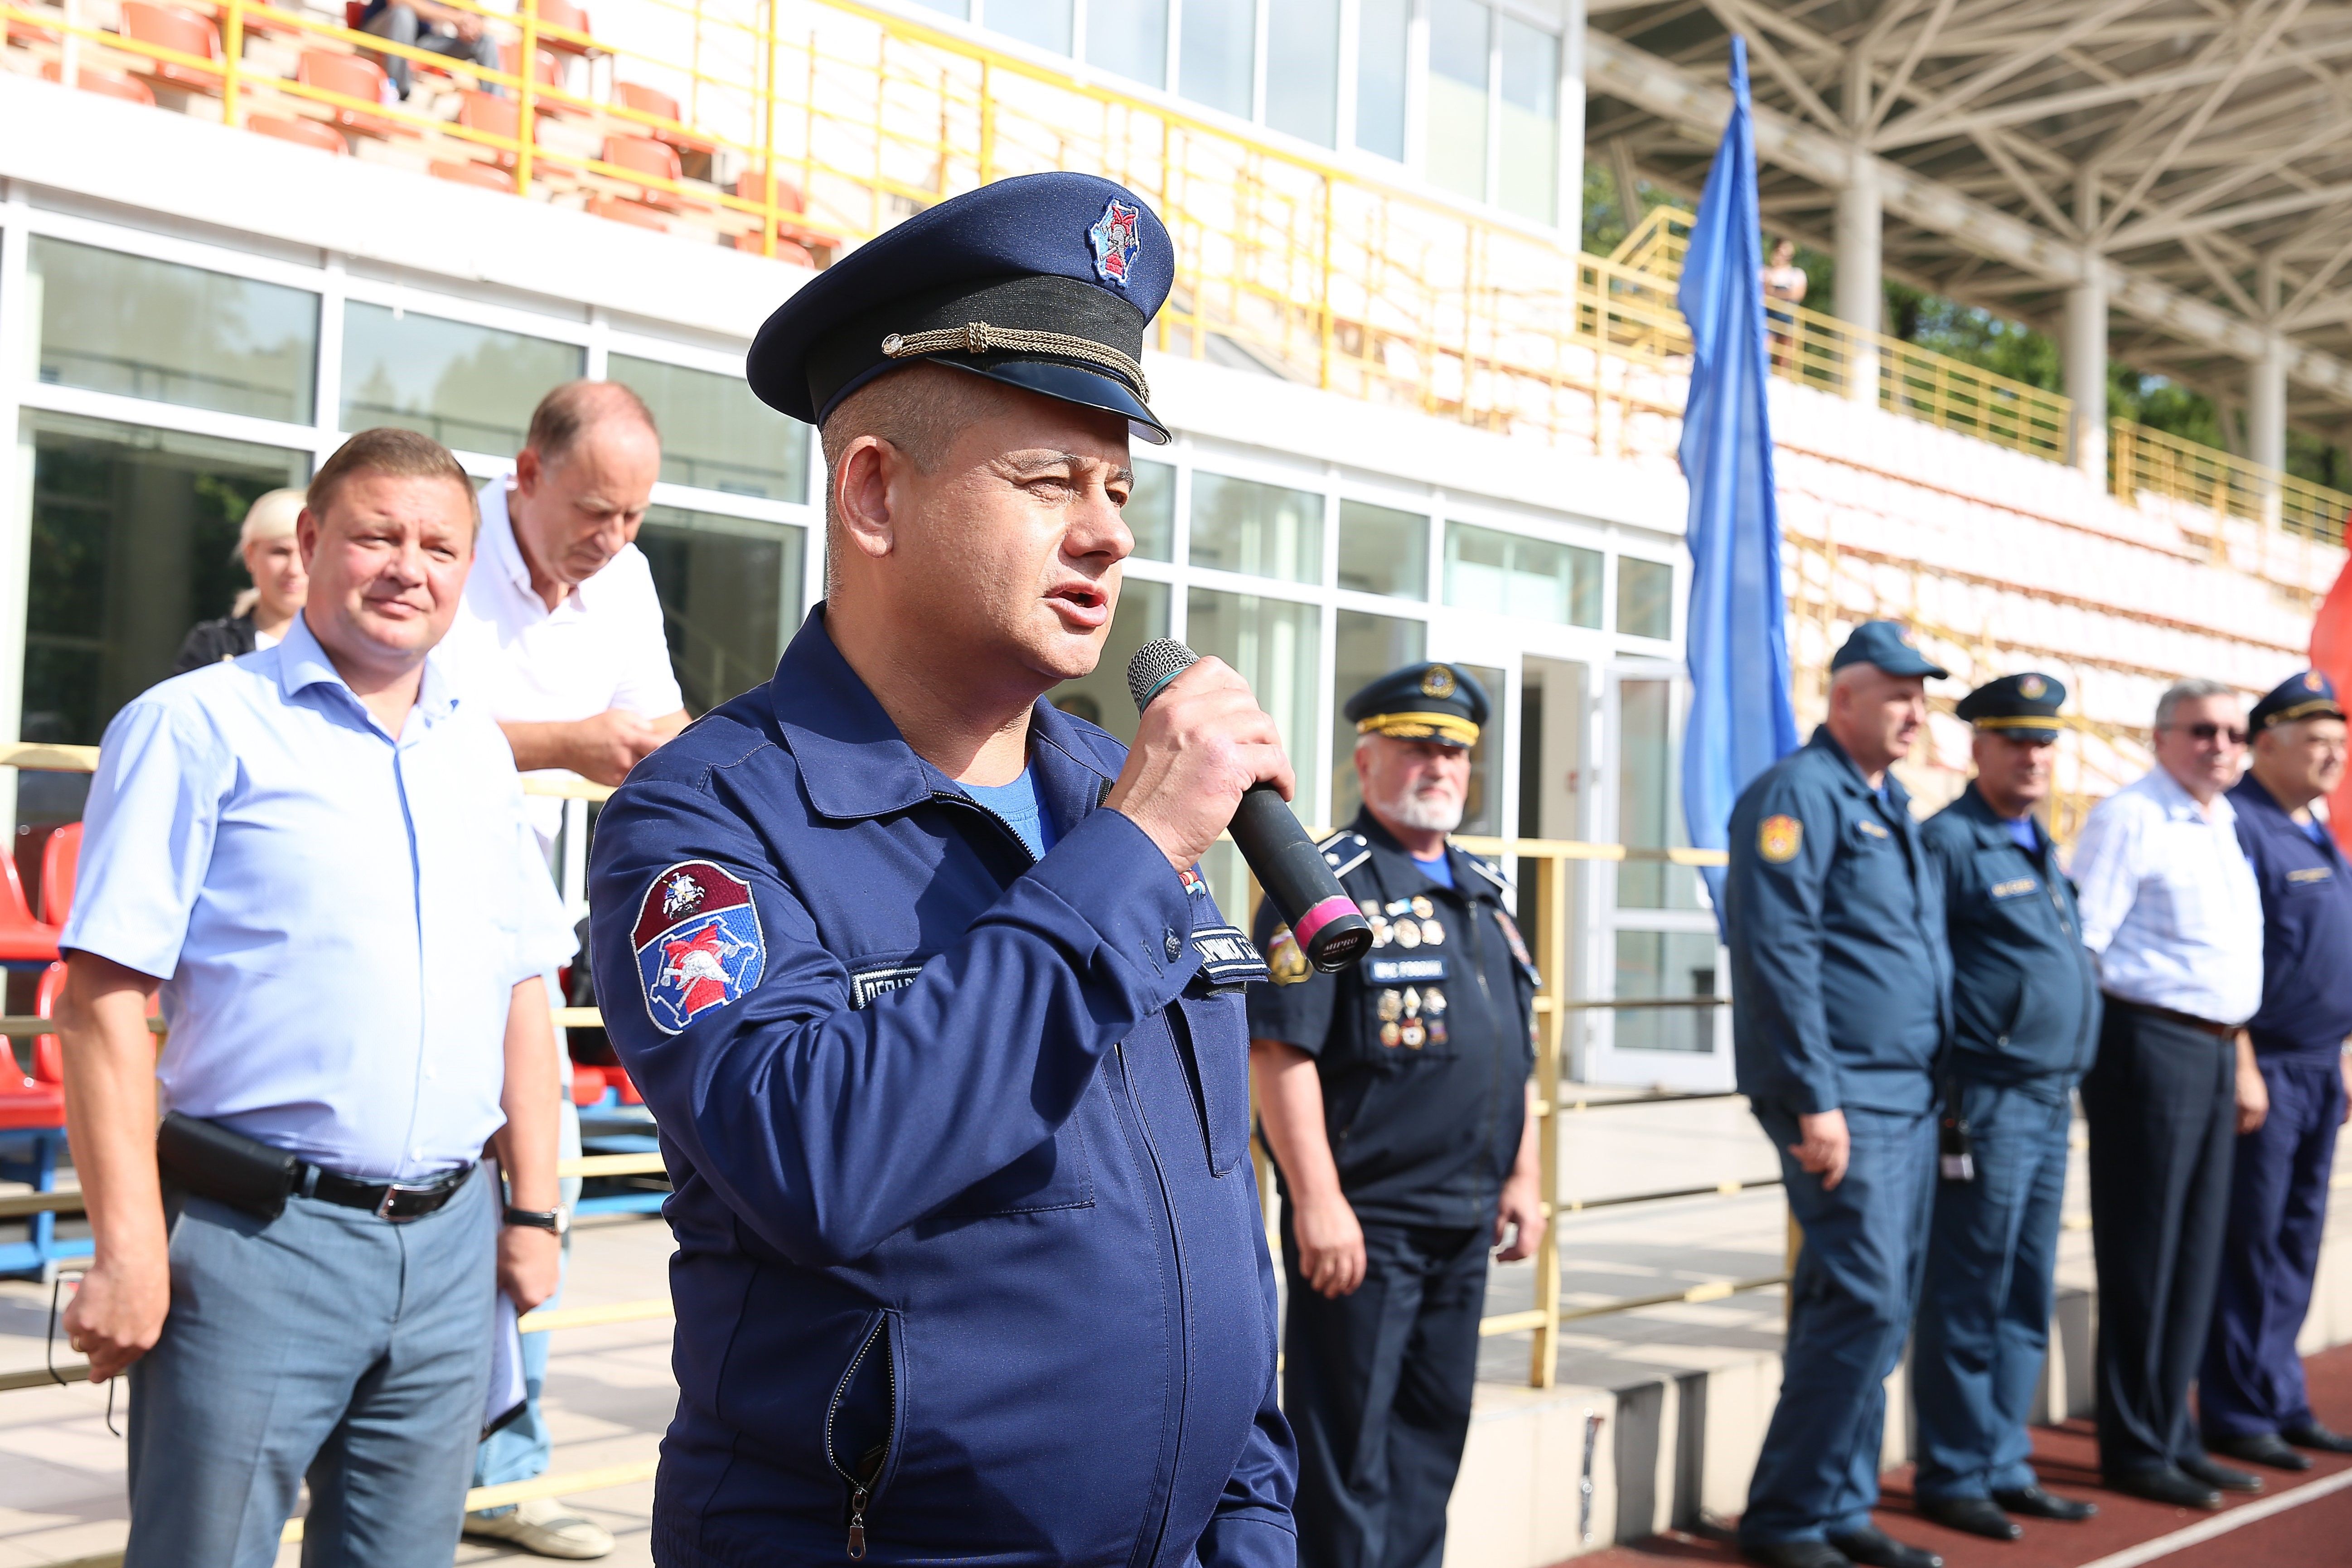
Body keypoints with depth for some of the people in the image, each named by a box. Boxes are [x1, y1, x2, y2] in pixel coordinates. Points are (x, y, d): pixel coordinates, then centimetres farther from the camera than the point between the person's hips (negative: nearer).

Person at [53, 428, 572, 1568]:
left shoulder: (479, 753, 13)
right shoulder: (199, 727, -5)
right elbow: (104, 997, -10)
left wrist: (532, 1208, 13)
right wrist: (128, 1248, -14)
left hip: (448, 1246, 5)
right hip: (256, 1242, -5)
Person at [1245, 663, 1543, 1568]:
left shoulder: (1483, 893, 16)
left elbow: (1516, 1050, 22)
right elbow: (1280, 1051, -17)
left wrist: (1523, 1177, 16)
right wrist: (1317, 1202, -21)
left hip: (1464, 1220, 8)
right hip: (1362, 1219, -8)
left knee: (1435, 1427, 15)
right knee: (1347, 1446, 0)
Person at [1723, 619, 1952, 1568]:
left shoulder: (1890, 804, 18)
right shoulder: (1797, 794, -10)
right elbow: (1777, 954, -17)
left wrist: (1938, 1085, 17)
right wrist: (1814, 1101, -20)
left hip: (1909, 1096, 9)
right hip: (1843, 1097, -9)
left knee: (1873, 1309, 12)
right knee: (1865, 1304, -10)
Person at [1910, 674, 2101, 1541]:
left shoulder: (2041, 849, 18)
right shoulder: (1950, 842, -9)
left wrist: (2066, 1089, 18)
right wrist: (1944, 1103, -15)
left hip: (2050, 1106, 9)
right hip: (1986, 1104, -8)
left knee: (2026, 1304, 13)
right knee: (1968, 1304, -1)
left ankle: (2003, 1466, 22)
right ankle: (1953, 1477, 9)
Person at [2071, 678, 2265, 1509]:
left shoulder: (2225, 827, 18)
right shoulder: (2128, 818, -8)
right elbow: (2081, 942, -14)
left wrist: (2243, 1061, 20)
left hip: (2215, 1050, 8)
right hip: (2151, 1043, -8)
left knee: (2196, 1256, 12)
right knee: (2143, 1259, -2)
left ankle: (2172, 1437, 22)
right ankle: (2135, 1449, 8)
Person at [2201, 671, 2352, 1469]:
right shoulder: (2239, 827, -12)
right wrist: (2244, 1068, -20)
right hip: (2265, 1067, -9)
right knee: (2250, 1246, -2)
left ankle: (2284, 1403, 21)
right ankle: (2239, 1414, 5)